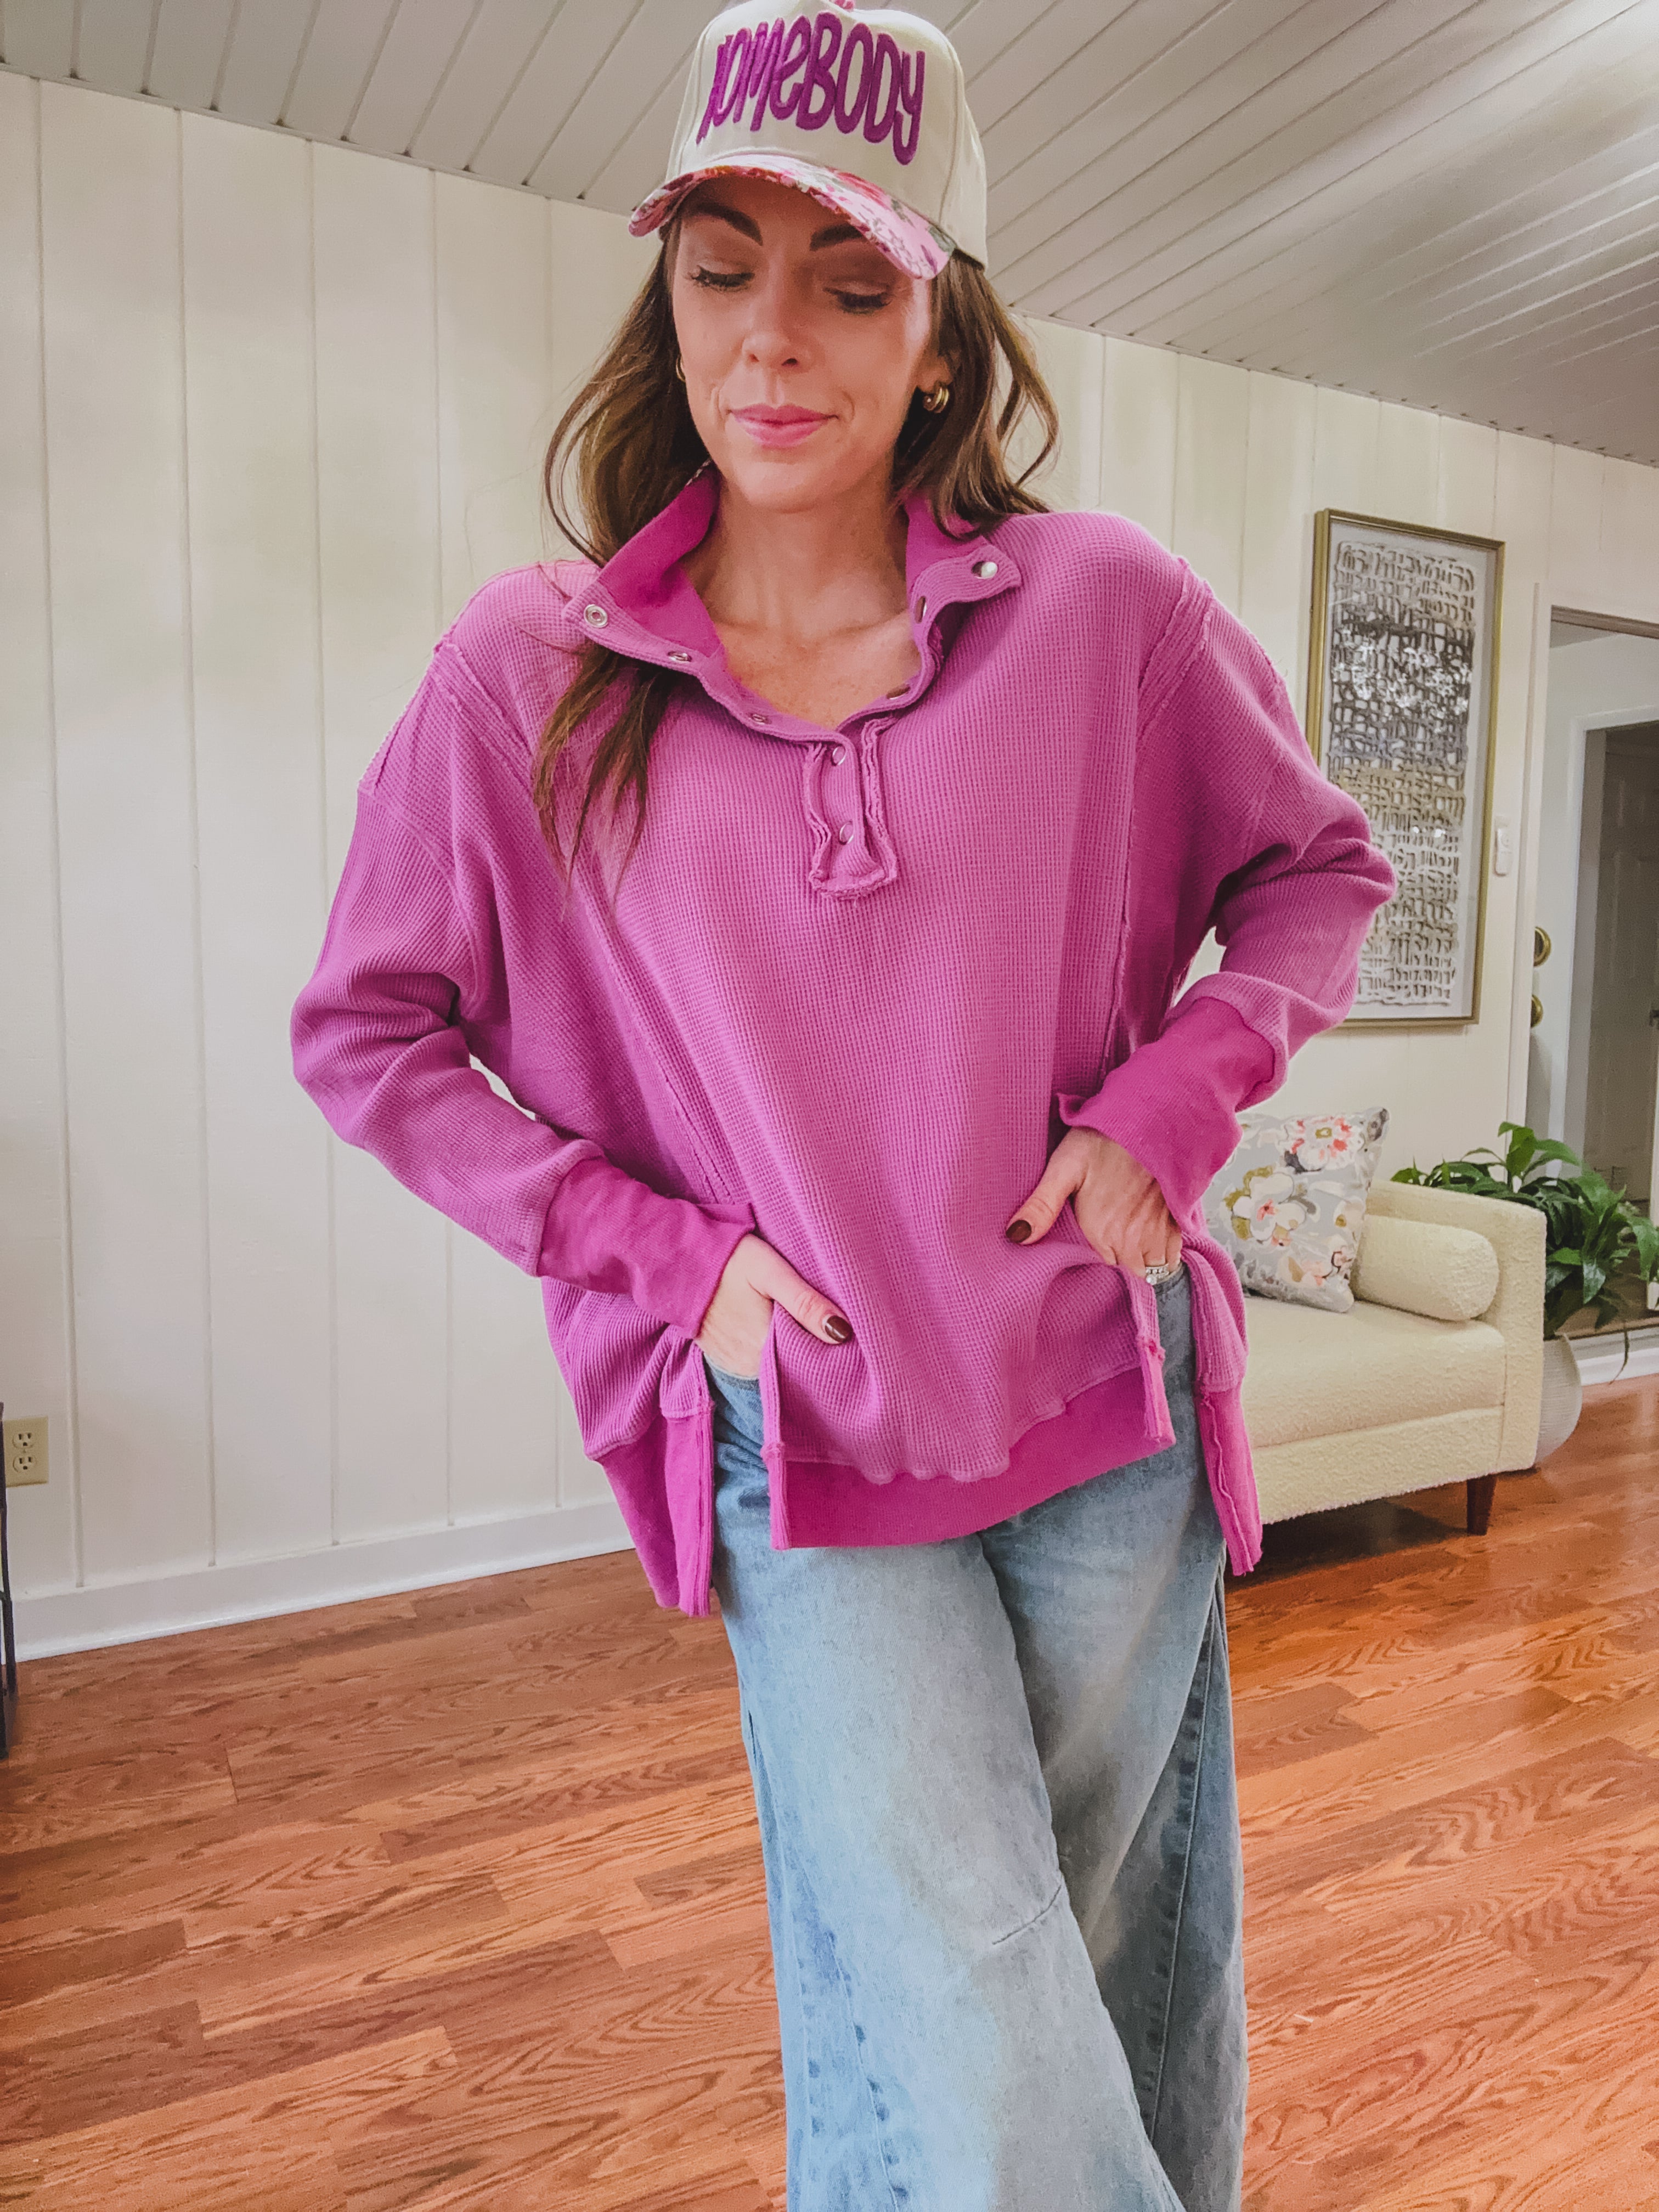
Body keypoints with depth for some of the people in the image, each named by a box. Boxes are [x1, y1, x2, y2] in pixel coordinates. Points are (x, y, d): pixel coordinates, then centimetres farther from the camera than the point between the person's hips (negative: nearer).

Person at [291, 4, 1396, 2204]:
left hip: (1111, 1413, 2)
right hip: (806, 1453, -1)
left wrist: (1171, 1108, -6)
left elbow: (1319, 865, 11)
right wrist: (651, 1244, -7)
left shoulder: (1108, 607, -3)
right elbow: (362, 1032, 4)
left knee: (1128, 2009, 18)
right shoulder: (528, 675, -4)